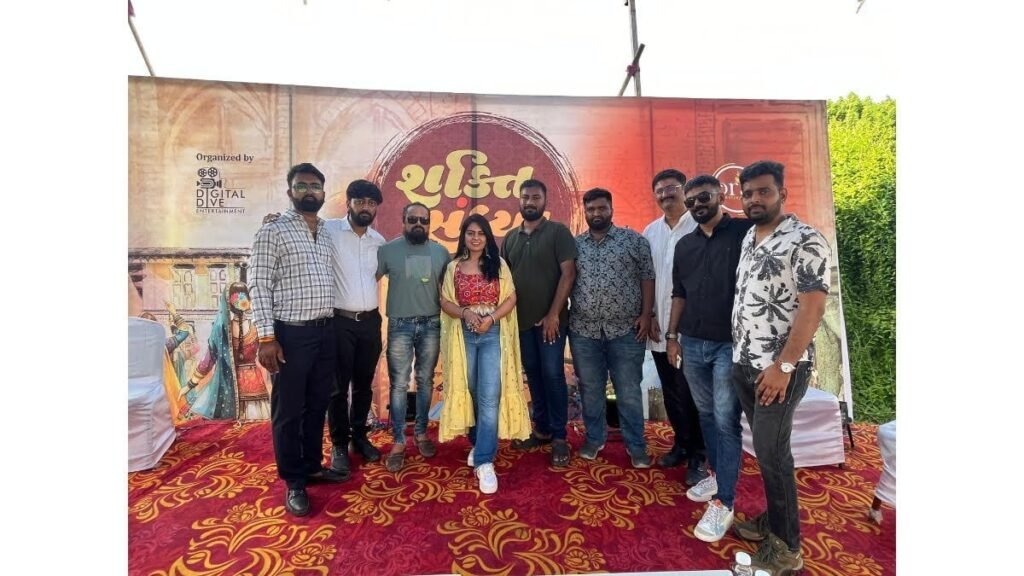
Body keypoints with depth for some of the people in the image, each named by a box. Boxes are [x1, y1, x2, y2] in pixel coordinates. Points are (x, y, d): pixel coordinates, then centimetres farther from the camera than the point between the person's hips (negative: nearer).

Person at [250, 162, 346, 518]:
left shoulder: (326, 234, 13)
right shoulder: (273, 231, -6)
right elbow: (259, 286, -11)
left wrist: (330, 325, 13)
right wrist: (266, 337, -17)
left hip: (325, 331, 6)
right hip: (291, 333, -6)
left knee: (318, 405, 16)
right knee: (289, 409, 6)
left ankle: (313, 466, 33)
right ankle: (294, 482, 21)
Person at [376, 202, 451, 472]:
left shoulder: (441, 252, 5)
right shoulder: (388, 250, 0)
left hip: (431, 324, 2)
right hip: (400, 325, -2)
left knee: (425, 381, 12)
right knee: (399, 384, 2)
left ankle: (421, 433, 28)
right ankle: (398, 442, 14)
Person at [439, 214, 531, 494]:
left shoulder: (498, 264, 5)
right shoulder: (453, 267, 8)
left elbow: (511, 298, 1)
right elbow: (445, 301, 5)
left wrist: (491, 318, -14)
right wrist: (465, 313, -14)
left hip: (493, 334, -2)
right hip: (464, 335, 2)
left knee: (489, 396, -9)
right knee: (470, 392, 12)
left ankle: (484, 461, -4)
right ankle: (479, 443, 33)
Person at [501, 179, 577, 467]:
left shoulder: (558, 232, -4)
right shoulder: (510, 238, 11)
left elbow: (568, 273, -11)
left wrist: (554, 314, -15)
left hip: (551, 319, -5)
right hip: (522, 320, 5)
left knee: (552, 374, -1)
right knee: (533, 375, 12)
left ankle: (559, 437, 13)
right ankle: (542, 430, 27)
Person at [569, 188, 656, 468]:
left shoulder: (633, 240, 2)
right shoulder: (574, 244, 8)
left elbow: (648, 277, 0)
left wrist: (646, 314, -7)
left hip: (626, 330, -2)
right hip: (583, 330, 2)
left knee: (629, 392, 7)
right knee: (590, 389, 13)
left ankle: (637, 446, 24)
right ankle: (594, 438, 31)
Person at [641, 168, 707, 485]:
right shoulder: (650, 232, 10)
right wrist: (649, 316, 4)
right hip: (659, 327, 5)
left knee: (690, 394, 3)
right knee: (671, 393, 15)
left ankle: (698, 457, 20)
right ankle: (681, 444, 32)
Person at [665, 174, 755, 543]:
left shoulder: (745, 232, -5)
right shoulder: (684, 245, 11)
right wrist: (672, 335, 10)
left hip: (731, 343, -5)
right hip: (692, 343, 5)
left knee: (726, 421, -2)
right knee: (706, 415, 16)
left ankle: (723, 503, 8)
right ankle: (717, 474, 33)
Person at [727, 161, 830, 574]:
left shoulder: (806, 241, -12)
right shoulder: (748, 238, 11)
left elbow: (812, 308, -17)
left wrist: (783, 366, -21)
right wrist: (740, 354, 12)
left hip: (779, 368, -7)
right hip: (743, 363, 7)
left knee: (772, 453, 1)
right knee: (765, 448, 17)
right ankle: (773, 521, 33)